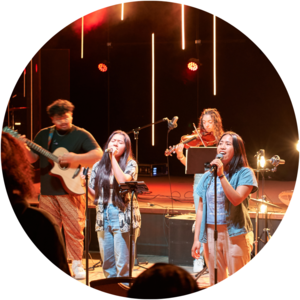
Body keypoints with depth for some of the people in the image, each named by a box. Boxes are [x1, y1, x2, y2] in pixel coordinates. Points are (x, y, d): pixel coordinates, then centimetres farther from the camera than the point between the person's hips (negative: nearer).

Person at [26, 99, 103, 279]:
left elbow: (98, 155, -10)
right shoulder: (44, 135, 11)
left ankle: (77, 264, 3)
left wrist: (75, 158, -21)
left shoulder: (81, 135, -1)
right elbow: (33, 158, 12)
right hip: (48, 190, 4)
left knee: (74, 227, -6)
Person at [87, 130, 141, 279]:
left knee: (123, 263, -5)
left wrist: (113, 158, -17)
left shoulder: (130, 164, -2)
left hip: (123, 218, -4)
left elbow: (123, 181, -22)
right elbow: (94, 193, 13)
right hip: (103, 218, 5)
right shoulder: (98, 166, 9)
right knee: (107, 262, 11)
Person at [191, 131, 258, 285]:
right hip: (210, 231, 5)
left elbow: (236, 199, -18)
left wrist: (221, 175, -21)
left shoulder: (244, 173, -2)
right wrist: (196, 238, 8)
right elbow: (201, 208, 12)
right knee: (215, 282, 11)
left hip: (235, 233, -5)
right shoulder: (207, 176, 12)